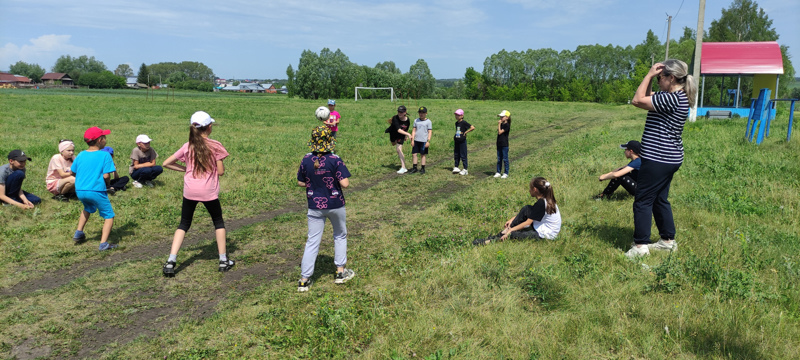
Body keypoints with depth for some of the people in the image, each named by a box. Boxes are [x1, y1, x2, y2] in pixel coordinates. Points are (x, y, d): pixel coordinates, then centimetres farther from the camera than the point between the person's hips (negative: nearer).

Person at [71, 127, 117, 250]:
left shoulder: (80, 155, 7)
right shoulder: (105, 155, -9)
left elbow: (73, 172, 11)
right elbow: (105, 175, -15)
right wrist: (107, 185, 5)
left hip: (80, 191, 6)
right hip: (96, 191, -6)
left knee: (87, 208, 36)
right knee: (109, 216, 5)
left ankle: (78, 232, 32)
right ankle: (103, 243, -8)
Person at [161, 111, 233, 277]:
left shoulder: (188, 146, 2)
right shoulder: (215, 145, -7)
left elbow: (166, 163, 5)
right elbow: (220, 171, -6)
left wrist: (185, 169, 13)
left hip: (190, 190, 2)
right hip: (209, 191, -2)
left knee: (184, 224, 14)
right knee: (218, 222, 17)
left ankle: (171, 261, 3)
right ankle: (224, 260, 20)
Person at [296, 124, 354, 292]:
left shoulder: (306, 160, -6)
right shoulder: (335, 160, -16)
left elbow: (300, 183, 2)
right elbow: (345, 183, -20)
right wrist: (342, 177, 1)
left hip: (315, 207, 2)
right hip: (335, 205, -2)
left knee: (312, 242, 7)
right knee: (340, 236, 21)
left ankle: (304, 280, 7)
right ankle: (340, 272, 27)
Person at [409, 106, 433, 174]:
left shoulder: (428, 121, -1)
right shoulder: (416, 120, 10)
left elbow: (430, 132, -3)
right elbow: (414, 130, 12)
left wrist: (428, 141, -10)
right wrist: (412, 139, 5)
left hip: (424, 141, -4)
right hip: (416, 140, 4)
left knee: (423, 155, 3)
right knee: (414, 154, 2)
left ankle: (423, 168, 14)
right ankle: (414, 168, 13)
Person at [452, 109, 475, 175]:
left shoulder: (464, 123, -12)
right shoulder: (456, 123, 10)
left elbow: (473, 128, -18)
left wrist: (466, 132, -13)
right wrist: (454, 136, 13)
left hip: (462, 141, -7)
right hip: (456, 141, 7)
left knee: (463, 155, -2)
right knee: (456, 155, 12)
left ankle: (465, 169, 5)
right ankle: (456, 167, 23)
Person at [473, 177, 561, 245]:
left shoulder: (541, 203, -24)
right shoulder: (547, 199, 5)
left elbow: (528, 222, -21)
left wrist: (510, 230, -16)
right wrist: (513, 219, 9)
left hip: (545, 234, -9)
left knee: (513, 234, -18)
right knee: (526, 209, -3)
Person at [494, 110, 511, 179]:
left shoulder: (507, 125, -13)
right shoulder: (501, 124, 11)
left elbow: (500, 132, -18)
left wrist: (499, 124, -14)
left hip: (504, 144, -8)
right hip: (499, 144, 8)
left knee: (505, 159, 0)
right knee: (499, 159, 12)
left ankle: (506, 173, 7)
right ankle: (498, 172, 18)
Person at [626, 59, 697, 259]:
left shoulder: (672, 98, -20)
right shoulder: (677, 97, 12)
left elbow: (637, 100, -19)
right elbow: (647, 100, 17)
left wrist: (649, 75, -12)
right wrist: (651, 77, 6)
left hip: (658, 159, -10)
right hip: (669, 158, 10)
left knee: (643, 201, -3)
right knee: (660, 199, 19)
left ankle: (640, 245, 3)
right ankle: (668, 240, 28)